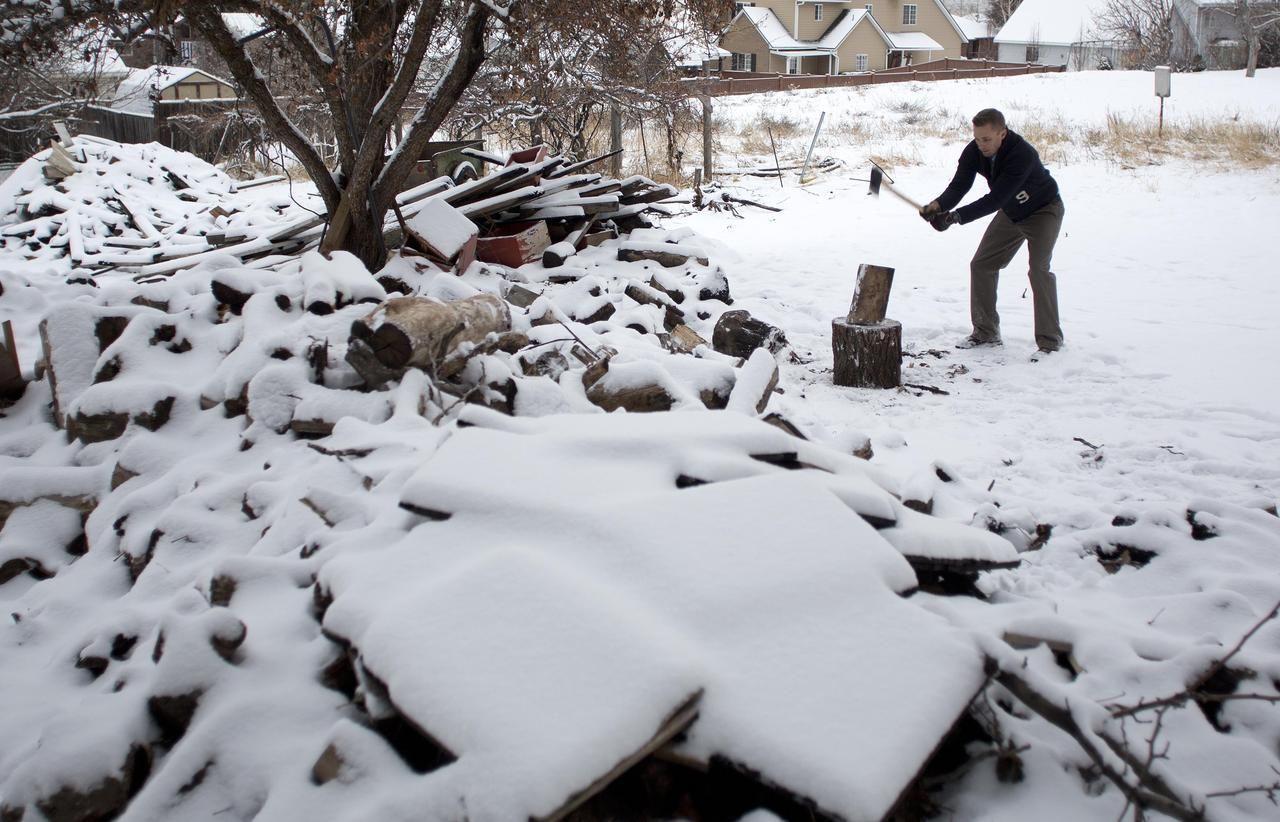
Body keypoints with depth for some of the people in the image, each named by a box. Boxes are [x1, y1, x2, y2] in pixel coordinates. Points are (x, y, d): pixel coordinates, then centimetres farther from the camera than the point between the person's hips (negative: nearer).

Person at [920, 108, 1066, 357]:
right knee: (981, 264, 2)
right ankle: (986, 332, 13)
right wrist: (938, 206, -46)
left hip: (1044, 210, -7)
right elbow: (959, 185, -24)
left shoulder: (1022, 154, -39)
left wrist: (956, 217, -52)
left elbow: (996, 198, -43)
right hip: (1010, 213, 7)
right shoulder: (974, 152, -19)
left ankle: (1049, 341, -10)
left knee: (1039, 269, -19)